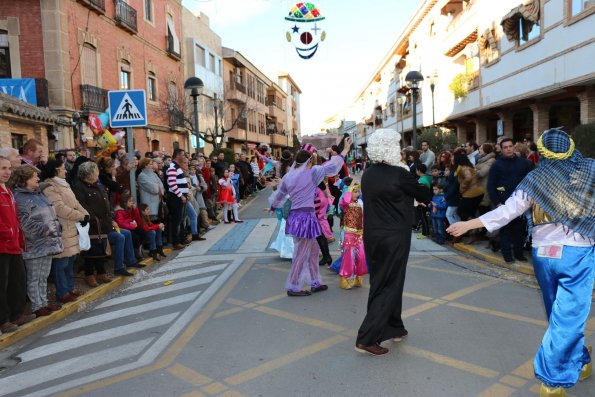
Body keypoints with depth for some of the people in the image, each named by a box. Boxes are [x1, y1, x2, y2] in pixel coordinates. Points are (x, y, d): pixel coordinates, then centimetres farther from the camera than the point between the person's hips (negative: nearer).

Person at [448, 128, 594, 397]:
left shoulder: (534, 179, -3)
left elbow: (507, 211, -6)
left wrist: (469, 224, -1)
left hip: (543, 254, 2)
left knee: (561, 314, 20)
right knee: (569, 317, 0)